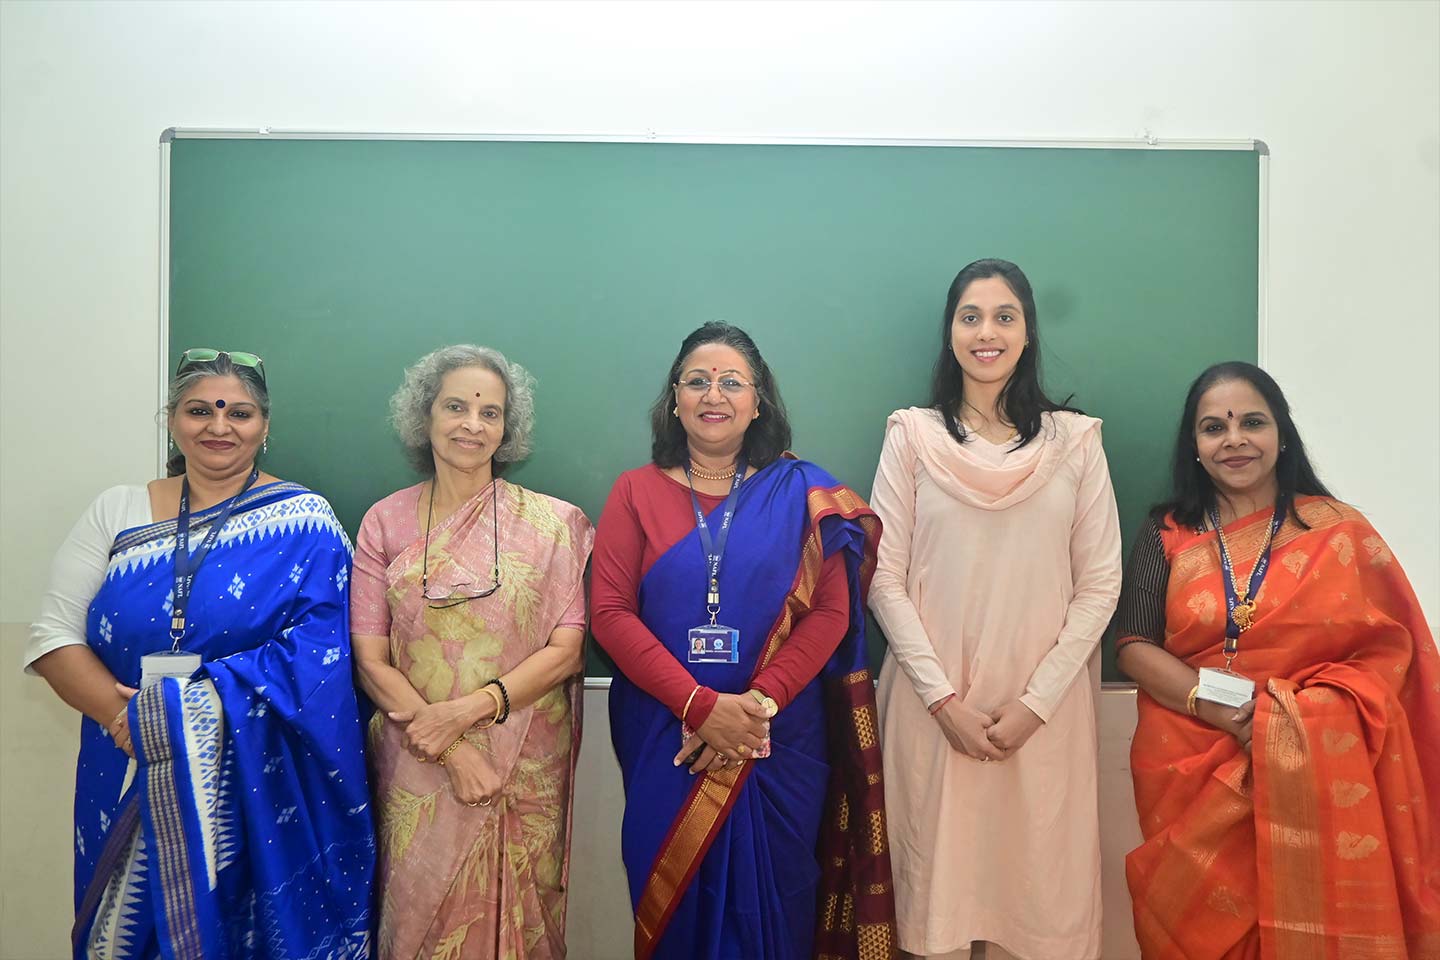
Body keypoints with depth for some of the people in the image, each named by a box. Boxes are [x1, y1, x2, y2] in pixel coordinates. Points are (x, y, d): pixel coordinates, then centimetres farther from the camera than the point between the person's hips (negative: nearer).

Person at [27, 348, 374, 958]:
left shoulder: (301, 523, -5)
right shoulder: (116, 512, 6)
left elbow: (315, 652, -14)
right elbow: (54, 634, 2)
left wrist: (180, 706, -21)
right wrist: (126, 714, -15)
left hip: (260, 784, -3)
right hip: (129, 781, 3)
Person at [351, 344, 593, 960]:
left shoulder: (553, 522, -2)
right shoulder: (385, 523, 1)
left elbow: (566, 651, -5)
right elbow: (370, 661, -2)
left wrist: (465, 710, -16)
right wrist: (450, 752, -13)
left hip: (525, 769, 0)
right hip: (417, 770, 1)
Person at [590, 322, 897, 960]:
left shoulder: (804, 495, 3)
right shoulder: (637, 491, 2)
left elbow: (831, 612, -4)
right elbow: (609, 612, -6)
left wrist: (759, 702, -16)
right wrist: (700, 706, -15)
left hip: (782, 738, 0)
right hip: (663, 737, 0)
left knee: (770, 905, 11)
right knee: (675, 899, 12)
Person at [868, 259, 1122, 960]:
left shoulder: (1076, 440, 3)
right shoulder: (912, 435, 1)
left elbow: (1099, 585, 1)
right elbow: (885, 580, -2)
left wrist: (1036, 702, -7)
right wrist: (943, 698, -9)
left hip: (1045, 711, 1)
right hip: (934, 707, 0)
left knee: (1039, 885, 8)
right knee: (939, 880, 6)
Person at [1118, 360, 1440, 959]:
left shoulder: (1339, 531, 1)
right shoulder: (1167, 534, 3)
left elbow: (1391, 648, -2)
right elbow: (1134, 647, -2)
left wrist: (1297, 717, -17)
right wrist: (1216, 708, -18)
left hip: (1315, 782, -1)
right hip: (1191, 777, 1)